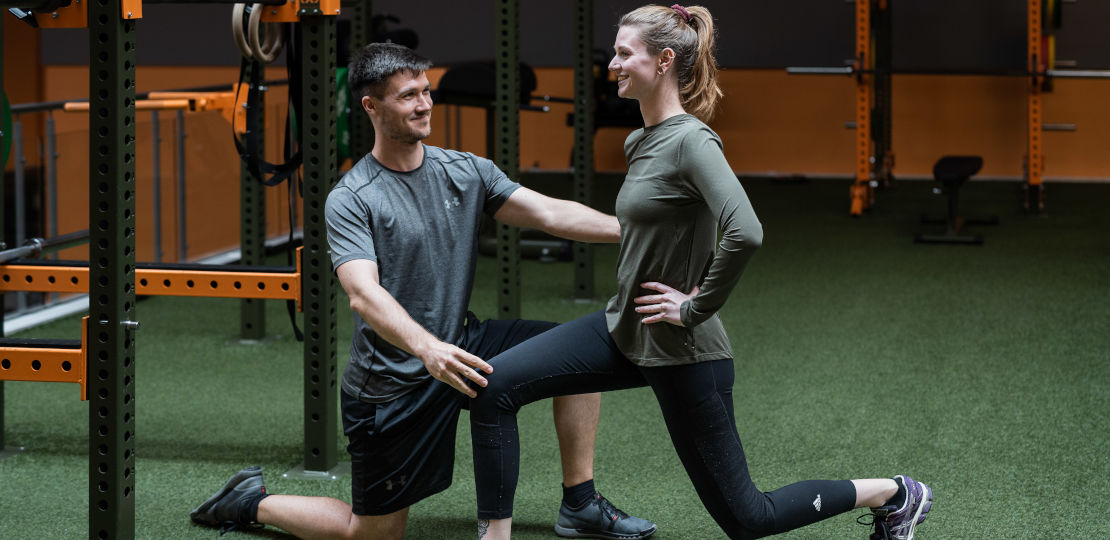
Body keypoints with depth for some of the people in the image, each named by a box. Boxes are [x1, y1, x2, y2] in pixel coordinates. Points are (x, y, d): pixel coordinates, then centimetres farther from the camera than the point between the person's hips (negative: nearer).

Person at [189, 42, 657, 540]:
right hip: (391, 383, -6)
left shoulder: (465, 172, 0)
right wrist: (427, 349, -50)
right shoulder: (350, 201, -17)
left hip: (458, 348, 6)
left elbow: (549, 213, -8)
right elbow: (364, 295, -32)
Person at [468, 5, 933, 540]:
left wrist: (697, 308, -23)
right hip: (624, 330, 8)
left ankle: (893, 494, 21)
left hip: (679, 353, -8)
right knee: (495, 384, -7)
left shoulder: (691, 140, -20)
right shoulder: (640, 142, 6)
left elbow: (744, 233, -34)